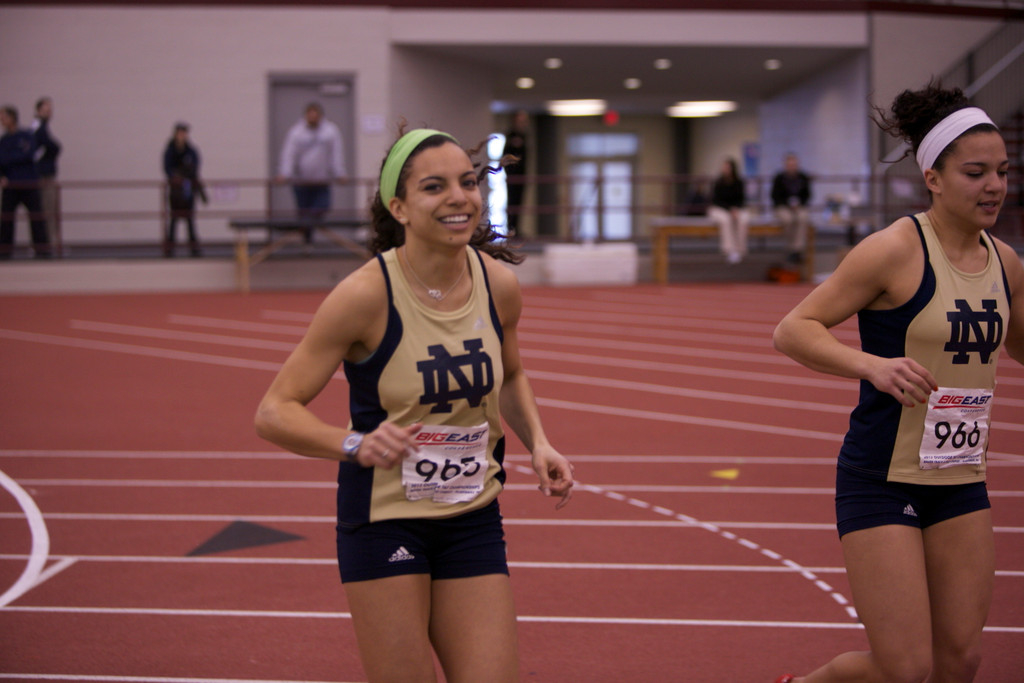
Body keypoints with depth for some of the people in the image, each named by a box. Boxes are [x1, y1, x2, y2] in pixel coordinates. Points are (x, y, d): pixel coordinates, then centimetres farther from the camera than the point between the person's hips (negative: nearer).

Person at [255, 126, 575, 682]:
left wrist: (537, 442, 1)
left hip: (473, 518, 4)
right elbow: (274, 412, -16)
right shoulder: (367, 294, -18)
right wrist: (355, 443, -32)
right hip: (384, 519, -4)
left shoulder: (499, 284, -4)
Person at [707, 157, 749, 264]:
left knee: (744, 218, -30)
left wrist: (735, 208, -17)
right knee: (725, 219, -37)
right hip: (718, 209, -3)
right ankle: (730, 250, -41)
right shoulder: (718, 182, -10)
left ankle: (739, 250, -27)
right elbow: (715, 200, -10)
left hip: (735, 209, 3)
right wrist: (729, 208, -21)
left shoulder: (738, 182, -2)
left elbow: (741, 199, 4)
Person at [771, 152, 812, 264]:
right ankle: (800, 248, -21)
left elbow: (807, 195, 10)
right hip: (782, 207, -2)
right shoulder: (779, 178, -2)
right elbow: (775, 197, -1)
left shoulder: (804, 178, 5)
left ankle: (796, 249, -35)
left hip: (799, 207, 2)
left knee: (803, 218, -33)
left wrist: (798, 204, -9)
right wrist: (789, 204, -14)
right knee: (787, 219, -36)